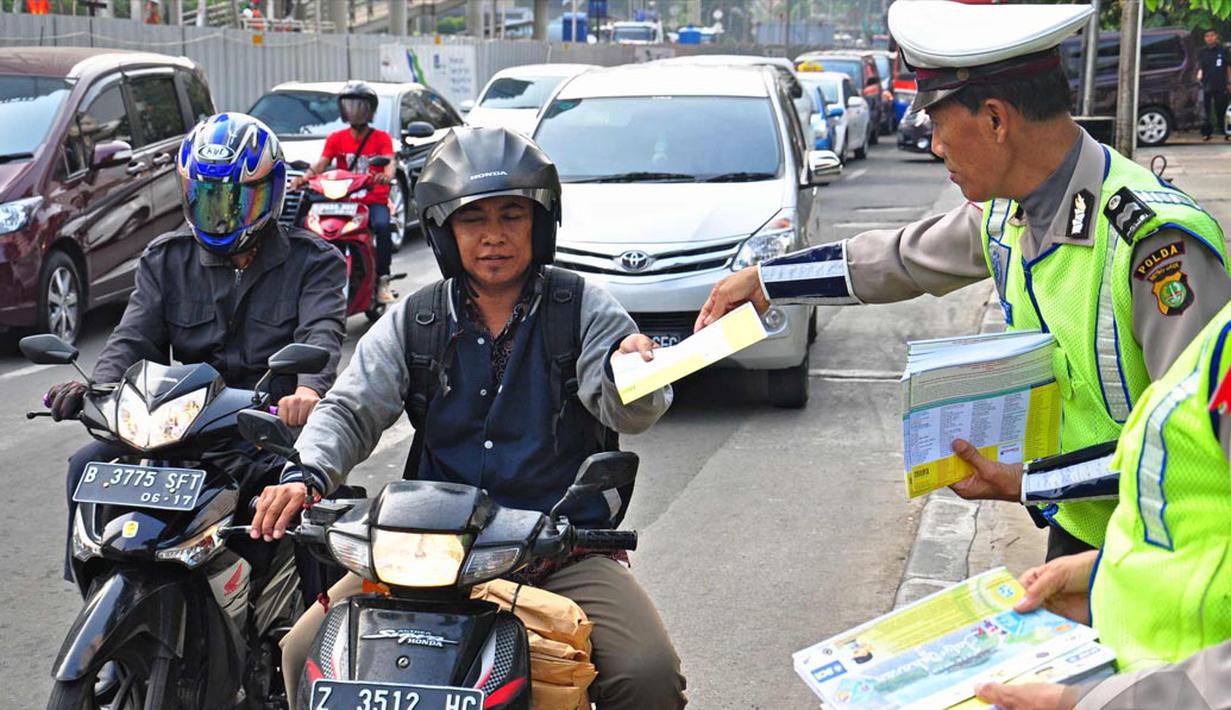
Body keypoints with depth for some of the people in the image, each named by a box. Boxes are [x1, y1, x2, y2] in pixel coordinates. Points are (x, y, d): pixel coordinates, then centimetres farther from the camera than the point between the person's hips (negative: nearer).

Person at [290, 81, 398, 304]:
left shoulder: (381, 138, 7)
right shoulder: (336, 138, 14)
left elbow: (390, 162, -11)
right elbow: (321, 163, 0)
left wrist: (387, 175, -36)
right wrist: (305, 177, -22)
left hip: (374, 199, -2)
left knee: (382, 226, -34)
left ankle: (382, 280, -26)